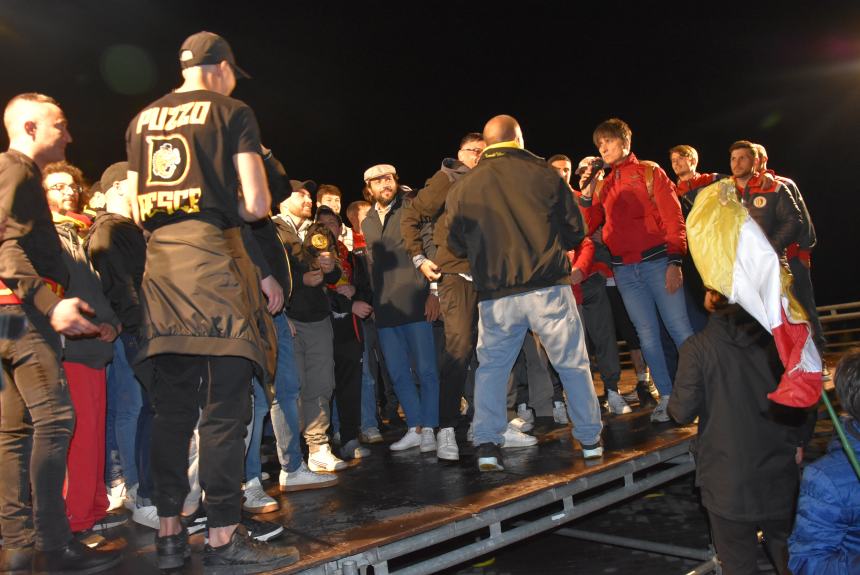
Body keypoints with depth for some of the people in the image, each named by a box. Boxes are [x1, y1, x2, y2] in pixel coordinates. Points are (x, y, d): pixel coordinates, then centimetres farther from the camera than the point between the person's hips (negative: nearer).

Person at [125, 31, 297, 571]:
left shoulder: (143, 120, 19)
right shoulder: (232, 112, 2)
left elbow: (136, 206, 19)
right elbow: (257, 204, -7)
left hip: (160, 261, 6)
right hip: (213, 257, -6)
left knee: (172, 404, 10)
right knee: (225, 404, -4)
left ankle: (169, 532, 16)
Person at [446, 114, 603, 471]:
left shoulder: (462, 190, 4)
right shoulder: (543, 175, -1)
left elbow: (456, 246, 11)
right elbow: (574, 231, 3)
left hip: (496, 297, 2)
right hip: (548, 289, -1)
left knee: (491, 368, 14)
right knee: (573, 364, 11)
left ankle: (487, 445, 7)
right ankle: (590, 440, 20)